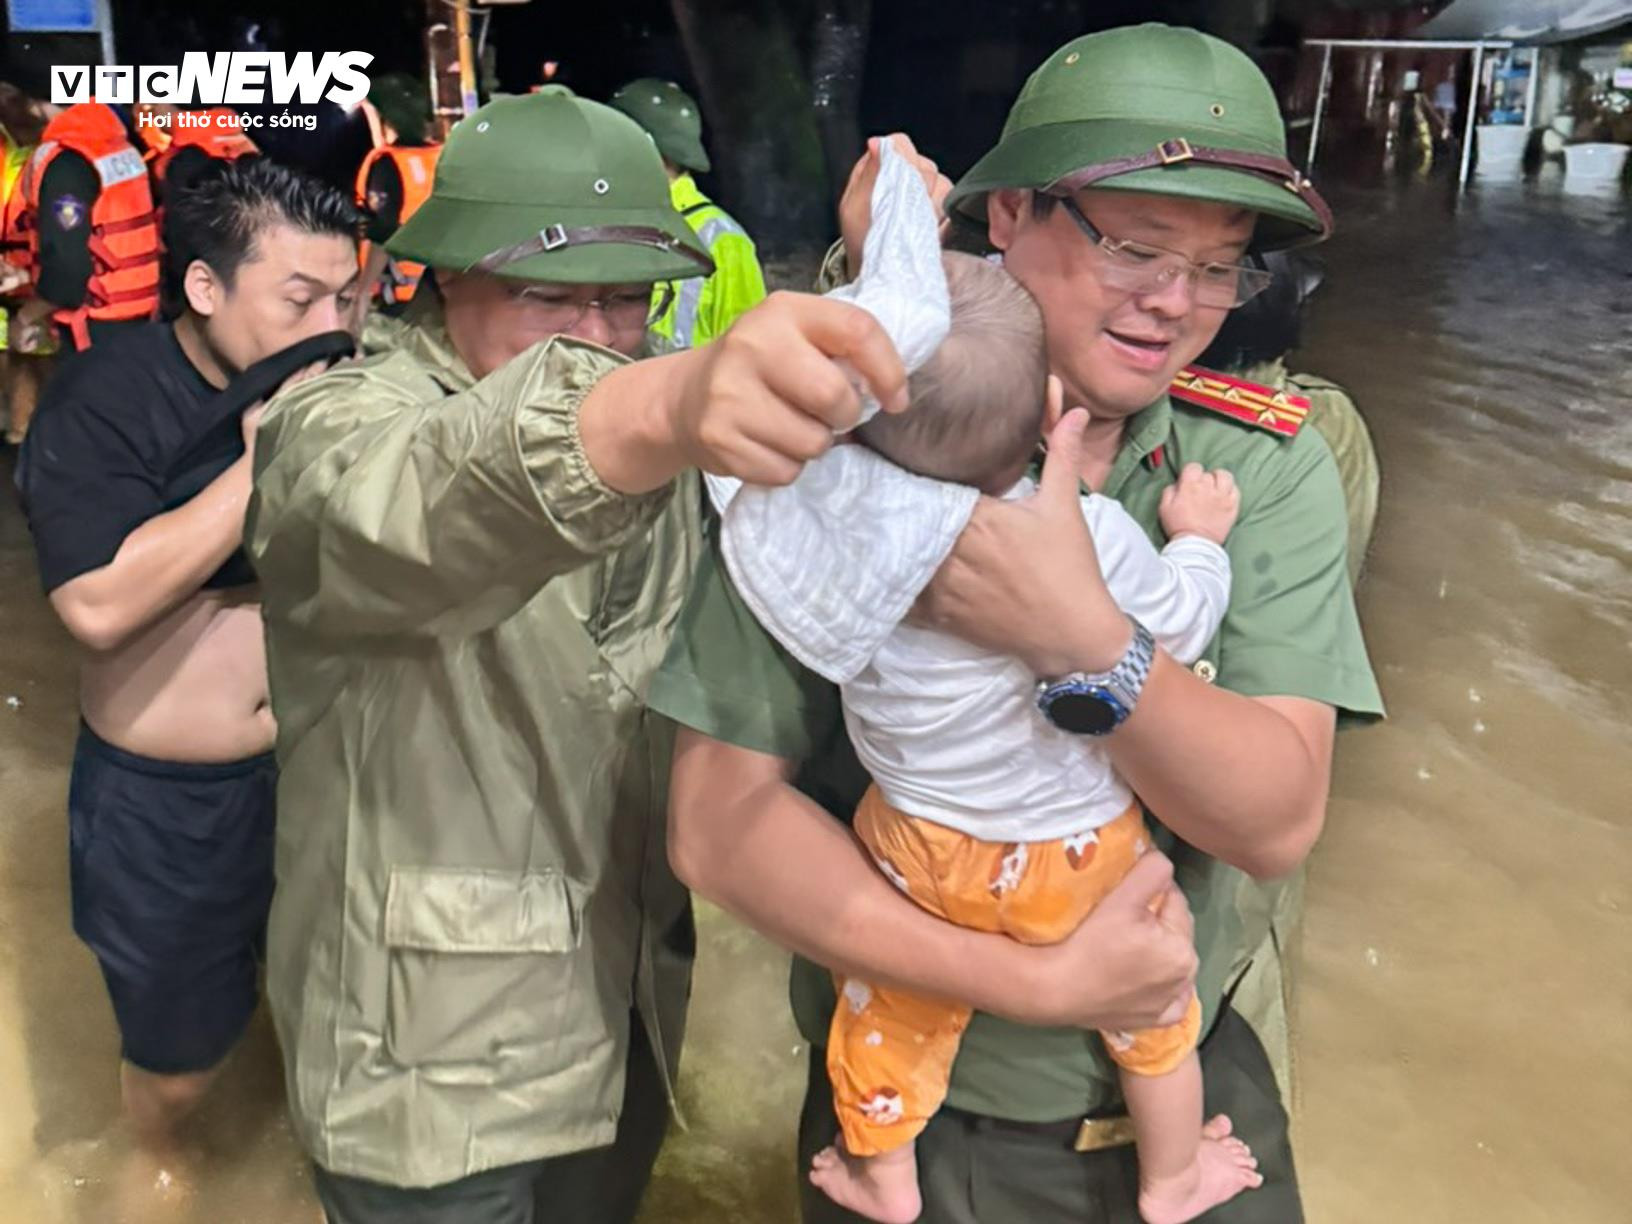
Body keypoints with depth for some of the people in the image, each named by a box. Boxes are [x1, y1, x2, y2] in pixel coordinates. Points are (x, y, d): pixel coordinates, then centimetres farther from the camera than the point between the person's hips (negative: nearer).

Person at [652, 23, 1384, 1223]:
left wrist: (1085, 639, -35)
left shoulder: (1270, 471, -10)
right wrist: (1040, 981, -24)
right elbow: (719, 820, -19)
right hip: (922, 1122, -2)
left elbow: (1279, 822, -18)